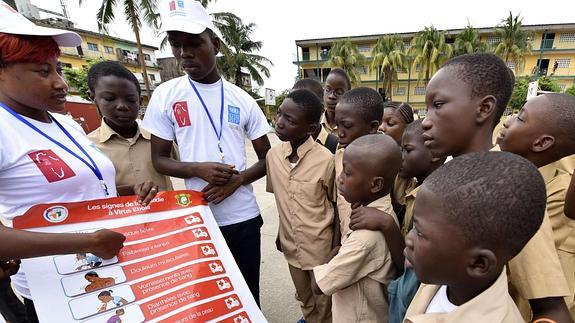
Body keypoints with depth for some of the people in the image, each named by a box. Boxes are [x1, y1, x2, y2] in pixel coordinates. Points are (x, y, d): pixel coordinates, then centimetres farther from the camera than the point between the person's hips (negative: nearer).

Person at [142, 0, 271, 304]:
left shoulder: (242, 99, -1)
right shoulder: (165, 96, -3)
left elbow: (267, 159, 3)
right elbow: (159, 159, 1)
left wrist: (238, 179, -15)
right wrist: (199, 169, -18)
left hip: (243, 217, 1)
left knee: (248, 293, 19)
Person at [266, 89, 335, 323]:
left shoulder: (326, 160, -23)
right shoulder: (273, 155, -10)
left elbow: (337, 204, -10)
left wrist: (336, 247, -6)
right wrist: (281, 233, 10)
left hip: (320, 248, -4)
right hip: (291, 245, 4)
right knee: (304, 300, 28)